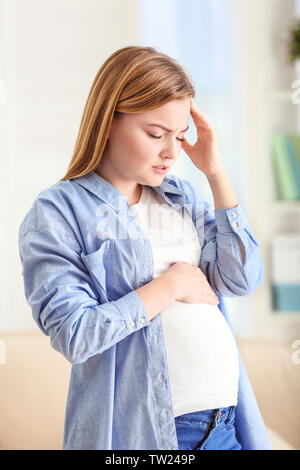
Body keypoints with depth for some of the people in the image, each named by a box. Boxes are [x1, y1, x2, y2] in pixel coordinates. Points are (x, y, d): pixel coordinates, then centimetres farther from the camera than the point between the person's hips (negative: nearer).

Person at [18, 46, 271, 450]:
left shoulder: (181, 194, 10)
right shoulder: (56, 213, -8)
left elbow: (242, 279, 0)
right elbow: (73, 335, -18)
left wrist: (216, 173, -2)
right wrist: (170, 285, -13)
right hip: (143, 429, -5)